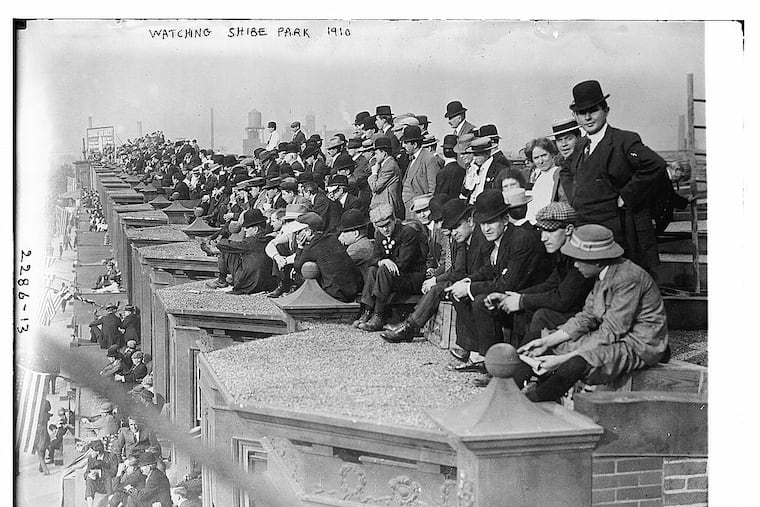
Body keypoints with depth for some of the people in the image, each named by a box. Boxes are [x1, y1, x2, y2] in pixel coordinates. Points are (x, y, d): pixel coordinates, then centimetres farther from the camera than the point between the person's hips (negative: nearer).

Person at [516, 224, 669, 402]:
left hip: (639, 347, -10)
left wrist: (563, 359, -25)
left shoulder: (628, 278, -24)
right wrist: (547, 341, -3)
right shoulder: (603, 275, 3)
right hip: (616, 336, 10)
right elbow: (587, 317, 7)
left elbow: (611, 332, -25)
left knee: (576, 364, -32)